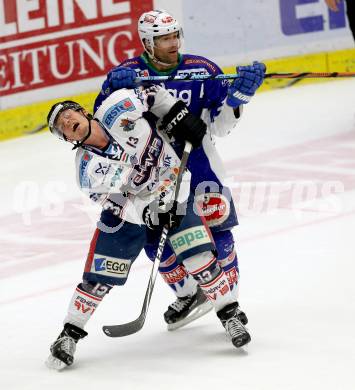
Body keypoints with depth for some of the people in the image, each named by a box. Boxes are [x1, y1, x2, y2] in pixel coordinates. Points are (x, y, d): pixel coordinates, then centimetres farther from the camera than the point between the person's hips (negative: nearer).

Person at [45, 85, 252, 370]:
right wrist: (151, 213, -33)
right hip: (129, 209, -1)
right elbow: (119, 204, -21)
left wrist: (179, 117, -10)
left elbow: (153, 96, -2)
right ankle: (70, 333, 15)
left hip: (175, 195, 1)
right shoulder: (89, 170, -22)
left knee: (201, 261, -8)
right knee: (99, 278, -2)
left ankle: (230, 316, 8)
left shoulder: (118, 107, -21)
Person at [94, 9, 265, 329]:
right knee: (155, 240, 3)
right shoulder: (127, 73, -6)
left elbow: (221, 125, -5)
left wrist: (240, 93, -22)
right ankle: (188, 295, 26)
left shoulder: (202, 70, -7)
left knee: (216, 227, -11)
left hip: (195, 158, -1)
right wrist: (115, 87, -29)